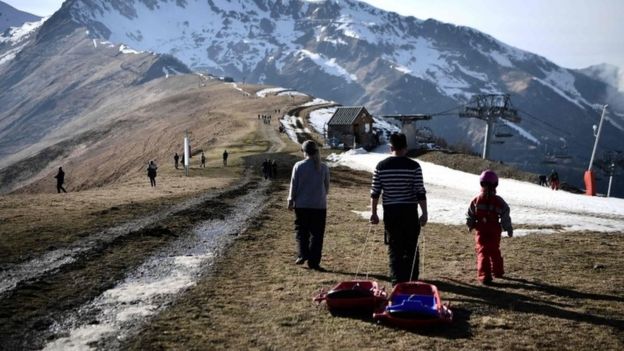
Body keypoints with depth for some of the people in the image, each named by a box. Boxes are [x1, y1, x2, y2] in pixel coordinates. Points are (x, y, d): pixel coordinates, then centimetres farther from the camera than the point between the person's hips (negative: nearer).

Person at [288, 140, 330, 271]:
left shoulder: (298, 166, -6)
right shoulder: (324, 167, 0)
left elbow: (294, 185, -3)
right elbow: (327, 186, 7)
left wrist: (290, 201, 8)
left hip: (302, 205, -1)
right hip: (319, 205, 1)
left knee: (301, 230, 14)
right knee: (317, 234, 5)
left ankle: (303, 254, 1)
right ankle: (313, 261, 5)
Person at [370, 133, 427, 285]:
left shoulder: (381, 166, -1)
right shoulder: (414, 166, -7)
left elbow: (375, 192, 2)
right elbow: (420, 192, -8)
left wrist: (373, 213, 9)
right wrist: (424, 213, -3)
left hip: (390, 211, 1)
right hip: (409, 211, -1)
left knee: (394, 247, 7)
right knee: (411, 247, 12)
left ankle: (397, 281, 7)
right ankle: (411, 280, 17)